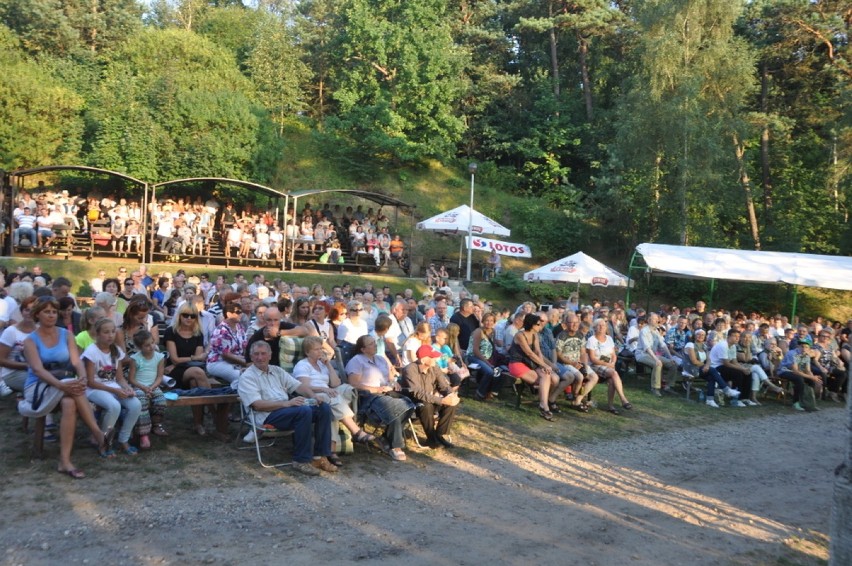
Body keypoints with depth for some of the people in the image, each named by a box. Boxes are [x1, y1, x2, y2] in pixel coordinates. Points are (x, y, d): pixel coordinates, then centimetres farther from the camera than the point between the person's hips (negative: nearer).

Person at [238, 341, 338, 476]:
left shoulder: (277, 371, 21)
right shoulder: (247, 377, 0)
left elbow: (297, 385, 15)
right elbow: (257, 404, -13)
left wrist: (313, 396, -7)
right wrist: (286, 403, -23)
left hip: (286, 409, 7)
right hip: (267, 416, -7)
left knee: (324, 408, -12)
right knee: (304, 411, -32)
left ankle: (319, 456, -12)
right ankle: (301, 461, -25)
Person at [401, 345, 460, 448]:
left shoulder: (434, 367, -5)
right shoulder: (410, 370, -25)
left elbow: (444, 385, -4)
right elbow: (419, 394, -33)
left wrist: (452, 394, -28)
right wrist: (442, 400, -39)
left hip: (430, 400, 6)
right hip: (413, 403, -6)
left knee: (452, 402, -17)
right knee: (426, 405, -37)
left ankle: (440, 435, -8)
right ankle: (432, 438, -17)